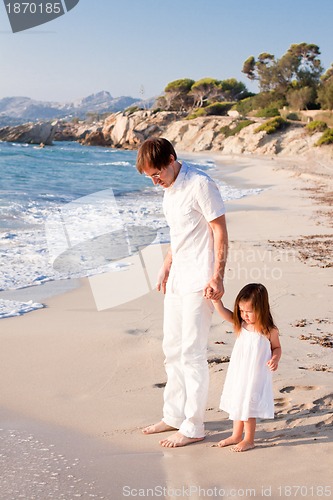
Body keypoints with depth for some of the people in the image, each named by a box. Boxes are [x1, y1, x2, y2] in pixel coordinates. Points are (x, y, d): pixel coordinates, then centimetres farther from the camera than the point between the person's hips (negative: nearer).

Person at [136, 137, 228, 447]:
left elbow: (220, 231, -15)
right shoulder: (169, 188, 12)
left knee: (192, 352, -5)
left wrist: (217, 276, -18)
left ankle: (193, 427, 6)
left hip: (199, 281, -9)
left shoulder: (200, 184, -15)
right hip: (177, 280, 9)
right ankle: (175, 416, 27)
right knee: (172, 350, 15)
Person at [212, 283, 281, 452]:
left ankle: (249, 440, 21)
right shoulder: (240, 324, -4)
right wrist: (215, 300, -27)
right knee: (237, 403, 18)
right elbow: (223, 312, -10)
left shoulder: (269, 331, -14)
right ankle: (236, 435, 35)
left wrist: (275, 359, -18)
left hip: (255, 376, -5)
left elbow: (276, 347, 1)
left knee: (248, 406, 4)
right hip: (238, 373, 5)